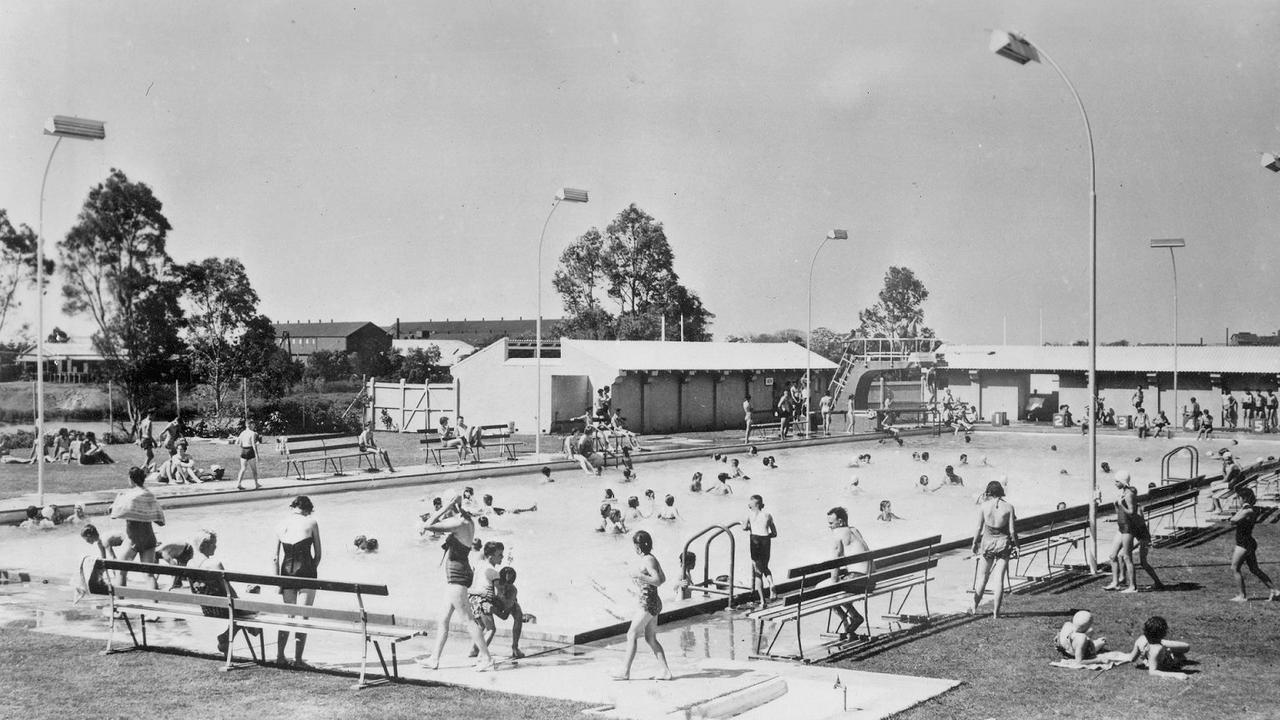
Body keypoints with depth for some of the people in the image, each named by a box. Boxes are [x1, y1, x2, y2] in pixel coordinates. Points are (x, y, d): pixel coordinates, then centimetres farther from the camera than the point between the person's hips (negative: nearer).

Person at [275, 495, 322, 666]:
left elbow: (276, 557, 8)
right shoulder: (311, 523, 0)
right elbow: (318, 554, 1)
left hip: (286, 572, 4)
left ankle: (280, 655, 12)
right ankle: (298, 659, -1)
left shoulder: (281, 525, 9)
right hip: (305, 572, -4)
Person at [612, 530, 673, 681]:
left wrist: (639, 576, -25)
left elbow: (658, 581, -24)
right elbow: (663, 578, 19)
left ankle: (625, 672, 0)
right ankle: (666, 672, 9)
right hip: (654, 602, 10)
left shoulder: (648, 560, -16)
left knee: (632, 635, -3)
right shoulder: (651, 558, 11)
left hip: (648, 603, -10)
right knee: (651, 639, 11)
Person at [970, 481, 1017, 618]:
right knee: (1000, 578, 5)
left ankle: (974, 608, 18)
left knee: (983, 575, 14)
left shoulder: (984, 506, -7)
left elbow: (979, 528, -3)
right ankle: (996, 612, 7)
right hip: (1003, 542, 0)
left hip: (988, 541, 0)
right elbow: (1012, 530, -6)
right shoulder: (1008, 507, -7)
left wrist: (975, 543, 10)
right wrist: (1016, 545, 7)